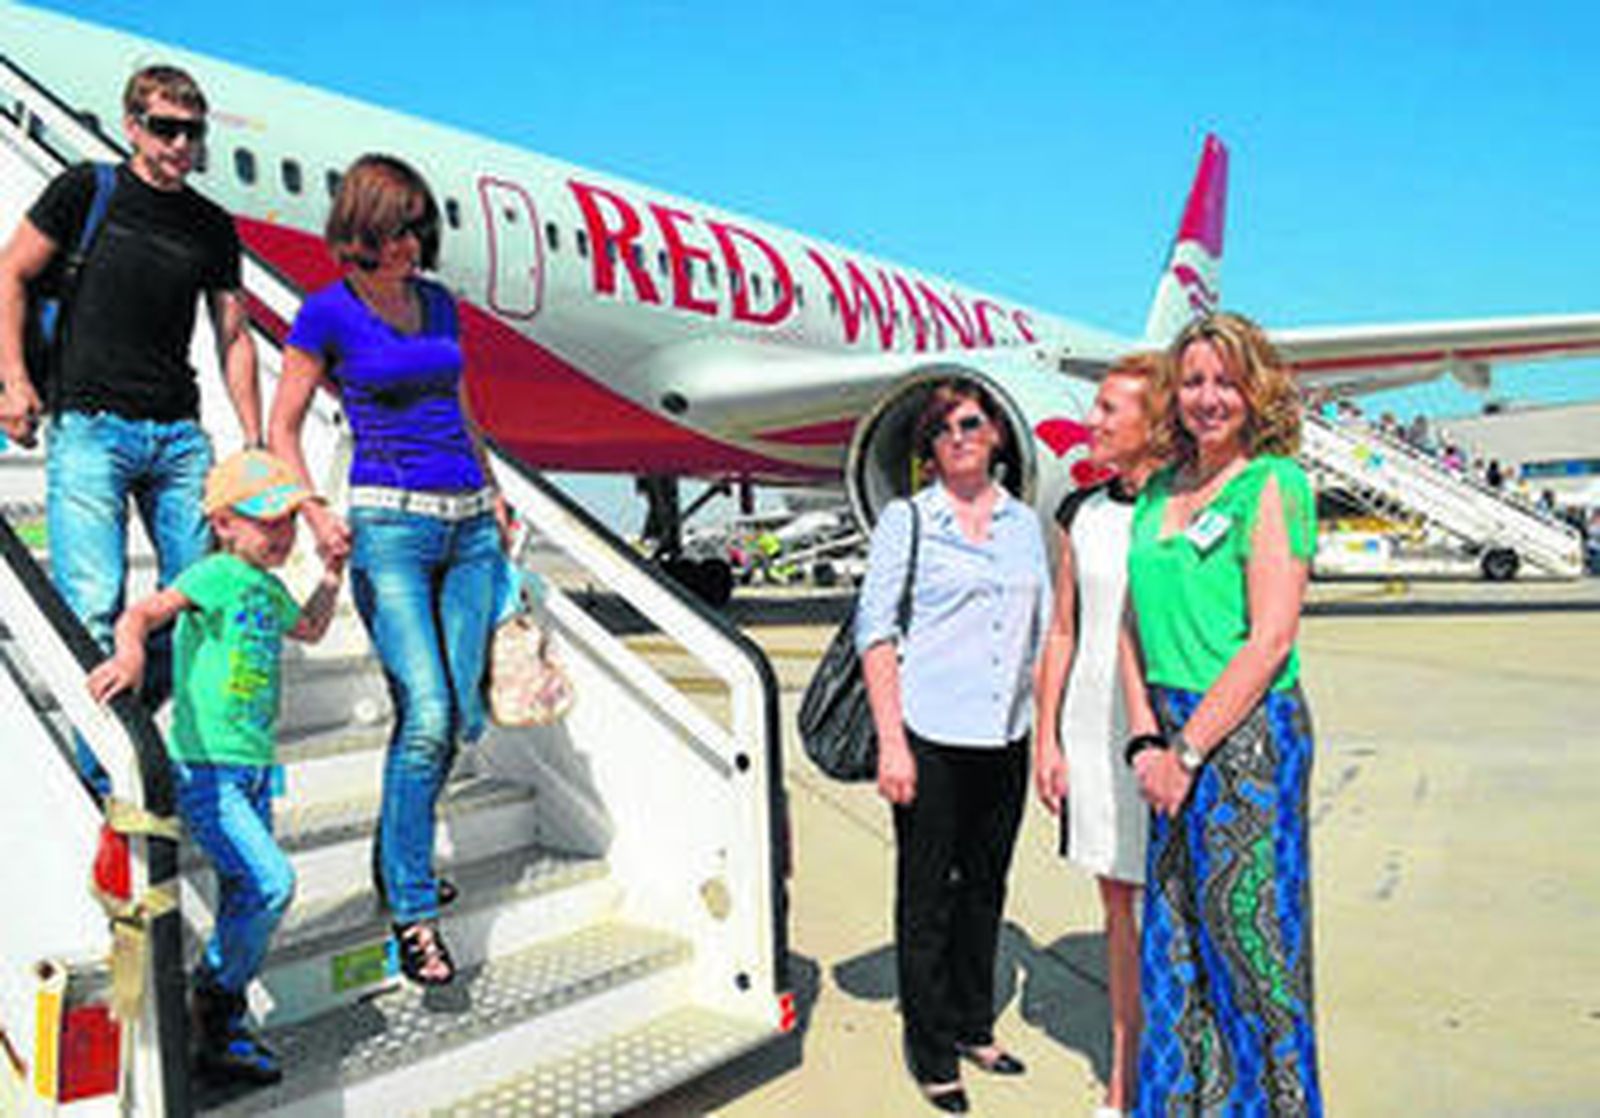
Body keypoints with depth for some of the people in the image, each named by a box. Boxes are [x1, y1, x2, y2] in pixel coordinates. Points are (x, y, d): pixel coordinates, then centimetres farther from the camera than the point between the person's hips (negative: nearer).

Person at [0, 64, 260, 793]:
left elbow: (233, 337, 15)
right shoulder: (86, 191, 4)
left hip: (179, 433, 4)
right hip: (88, 428, -4)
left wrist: (255, 444, 8)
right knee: (95, 609, -12)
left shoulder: (214, 228, 13)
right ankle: (109, 779, -2)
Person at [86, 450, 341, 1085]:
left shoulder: (268, 587, 13)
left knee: (244, 900, 13)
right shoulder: (217, 575, -10)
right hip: (203, 770, -8)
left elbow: (309, 629, 34)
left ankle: (223, 1034, 27)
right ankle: (212, 997, 5)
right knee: (271, 883, -18)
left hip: (253, 769, 8)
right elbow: (145, 611, -26)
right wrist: (131, 650, -47)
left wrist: (333, 572, 24)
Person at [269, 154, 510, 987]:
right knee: (426, 715, -13)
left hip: (468, 524, 6)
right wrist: (316, 517, -12)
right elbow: (282, 427, 2)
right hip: (389, 521, -5)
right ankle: (412, 911, -2)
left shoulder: (438, 303, 15)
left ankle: (399, 861, 26)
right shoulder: (329, 311, 0)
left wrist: (493, 494, 19)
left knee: (458, 715, 4)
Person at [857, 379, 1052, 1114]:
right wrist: (891, 742, -13)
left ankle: (974, 1027, 32)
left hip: (1005, 737, 5)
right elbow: (875, 630, -6)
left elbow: (1042, 633, 15)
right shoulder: (906, 520, -2)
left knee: (986, 886, 15)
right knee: (927, 894, 5)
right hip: (931, 735, -4)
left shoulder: (1024, 522, 11)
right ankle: (930, 1051, 19)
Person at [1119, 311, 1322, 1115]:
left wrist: (1189, 749, -14)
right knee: (1174, 941, 13)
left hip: (1248, 734, -6)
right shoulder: (1157, 492, 14)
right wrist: (1146, 740, 2)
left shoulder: (1274, 484, -6)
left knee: (1248, 937, 2)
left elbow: (1271, 640, -13)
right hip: (1176, 735, 7)